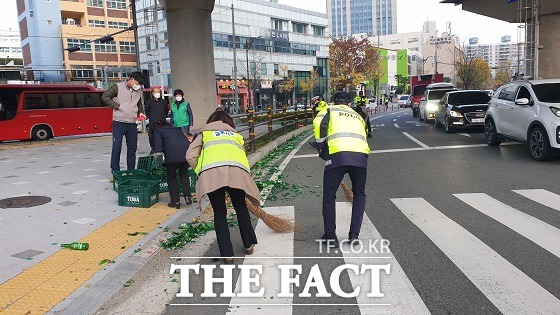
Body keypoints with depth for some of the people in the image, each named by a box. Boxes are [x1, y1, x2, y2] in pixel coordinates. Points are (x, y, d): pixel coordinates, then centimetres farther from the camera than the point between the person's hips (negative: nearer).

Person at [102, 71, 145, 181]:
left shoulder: (138, 91, 9)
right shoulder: (118, 87, -6)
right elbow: (104, 96, -7)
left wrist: (141, 112, 5)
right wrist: (117, 106, -12)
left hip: (132, 123, 5)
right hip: (119, 123, -5)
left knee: (132, 148, 9)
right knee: (116, 148, -3)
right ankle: (115, 173, 4)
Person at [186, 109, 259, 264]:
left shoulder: (205, 133, 28)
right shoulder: (236, 134, 34)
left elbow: (190, 156, 14)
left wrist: (201, 171, 27)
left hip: (211, 172, -1)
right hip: (236, 171, 2)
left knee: (219, 213, 14)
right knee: (241, 207, 23)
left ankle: (227, 254, 15)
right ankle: (249, 245, 36)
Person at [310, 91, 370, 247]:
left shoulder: (329, 109, 23)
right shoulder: (358, 116, 36)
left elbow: (318, 123, 1)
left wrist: (320, 144, 13)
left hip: (338, 154, -3)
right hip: (361, 154, 4)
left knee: (329, 196, 14)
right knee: (359, 194, 25)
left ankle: (331, 236, 17)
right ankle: (354, 235, 20)